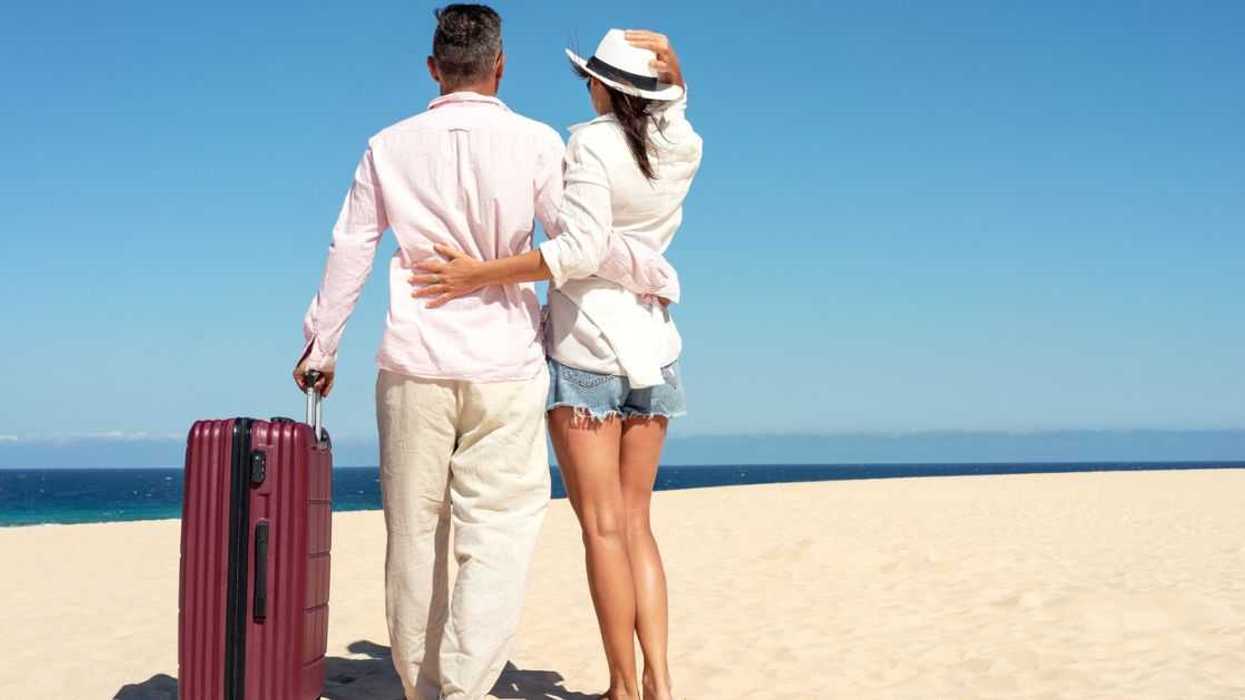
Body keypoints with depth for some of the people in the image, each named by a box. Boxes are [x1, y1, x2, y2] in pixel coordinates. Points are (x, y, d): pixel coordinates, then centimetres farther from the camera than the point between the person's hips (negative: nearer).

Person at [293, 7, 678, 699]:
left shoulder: (389, 147, 7)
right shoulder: (536, 142, -2)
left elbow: (349, 253, 10)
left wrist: (320, 347, 19)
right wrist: (656, 271, 13)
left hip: (414, 366, 3)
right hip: (505, 367, -2)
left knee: (414, 535, 12)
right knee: (497, 538, -1)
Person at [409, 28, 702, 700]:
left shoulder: (593, 143, -12)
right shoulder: (683, 148, 5)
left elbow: (583, 250, -24)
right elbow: (671, 100, 29)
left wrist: (481, 274, -22)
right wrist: (666, 58, 11)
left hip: (584, 348, -6)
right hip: (653, 348, 6)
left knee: (603, 528, -2)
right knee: (636, 524, 11)